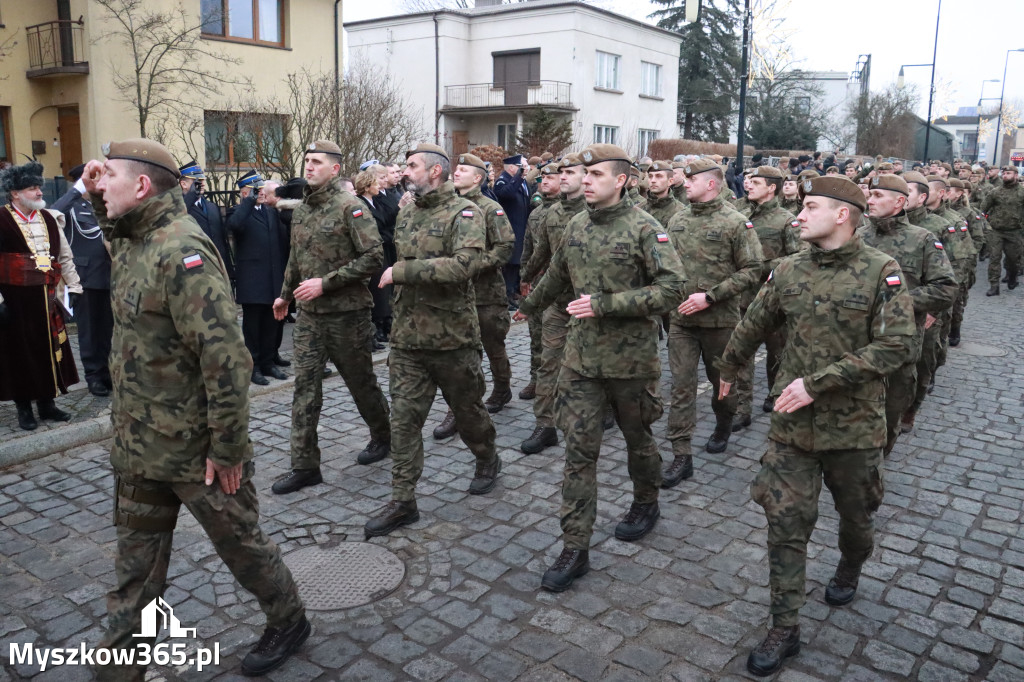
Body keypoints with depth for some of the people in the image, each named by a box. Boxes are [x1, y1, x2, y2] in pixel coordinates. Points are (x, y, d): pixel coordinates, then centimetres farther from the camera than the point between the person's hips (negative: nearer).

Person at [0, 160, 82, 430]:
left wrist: (74, 288, 9)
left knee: (49, 350, 11)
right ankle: (24, 408, 19)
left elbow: (65, 257, 14)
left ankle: (47, 403, 25)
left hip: (46, 299, 5)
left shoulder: (48, 218, 8)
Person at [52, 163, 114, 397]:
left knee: (107, 328, 12)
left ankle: (106, 371, 24)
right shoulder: (72, 206, -2)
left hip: (109, 276, 4)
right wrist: (77, 191, -24)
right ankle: (93, 375, 16)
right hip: (84, 276, -3)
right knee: (88, 329, 6)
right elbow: (52, 214, -24)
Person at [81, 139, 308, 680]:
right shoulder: (130, 241, 7)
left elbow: (225, 357, -27)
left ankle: (288, 621, 36)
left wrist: (227, 448, -22)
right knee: (135, 567, 18)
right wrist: (97, 200, 16)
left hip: (196, 450, -8)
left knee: (239, 543, 12)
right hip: (138, 448, 8)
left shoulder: (181, 250, -23)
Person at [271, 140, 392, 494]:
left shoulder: (350, 207, -12)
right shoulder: (301, 209, 10)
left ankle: (382, 436, 34)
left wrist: (325, 282, -21)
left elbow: (373, 256, -20)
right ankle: (305, 466, 8)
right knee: (305, 387, 2)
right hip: (309, 313, 6)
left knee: (360, 381, 9)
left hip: (346, 312, -6)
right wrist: (285, 294, 24)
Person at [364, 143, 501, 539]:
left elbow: (463, 265, -28)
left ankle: (487, 461, 41)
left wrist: (401, 271, -25)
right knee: (404, 417, 3)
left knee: (467, 410, 13)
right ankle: (402, 502, 10)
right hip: (407, 338, 5)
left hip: (452, 338, -5)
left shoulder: (464, 214, -12)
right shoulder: (406, 213, 10)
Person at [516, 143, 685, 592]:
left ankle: (646, 505, 45)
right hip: (581, 355, 4)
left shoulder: (644, 229, -12)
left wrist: (604, 304, -22)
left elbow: (672, 287, -19)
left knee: (637, 438, 17)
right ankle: (575, 548, 8)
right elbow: (557, 275, 23)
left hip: (630, 357, -4)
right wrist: (529, 307, 37)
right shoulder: (576, 225, 6)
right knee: (579, 449, 1)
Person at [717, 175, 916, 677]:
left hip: (854, 425, -2)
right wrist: (728, 370, 28)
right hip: (792, 423, 2)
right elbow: (752, 327, 15)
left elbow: (897, 345, -19)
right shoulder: (788, 271, 0)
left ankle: (849, 570, 53)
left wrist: (818, 382, -24)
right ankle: (785, 629, 14)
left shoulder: (881, 272, -11)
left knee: (855, 514, 20)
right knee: (785, 524, 2)